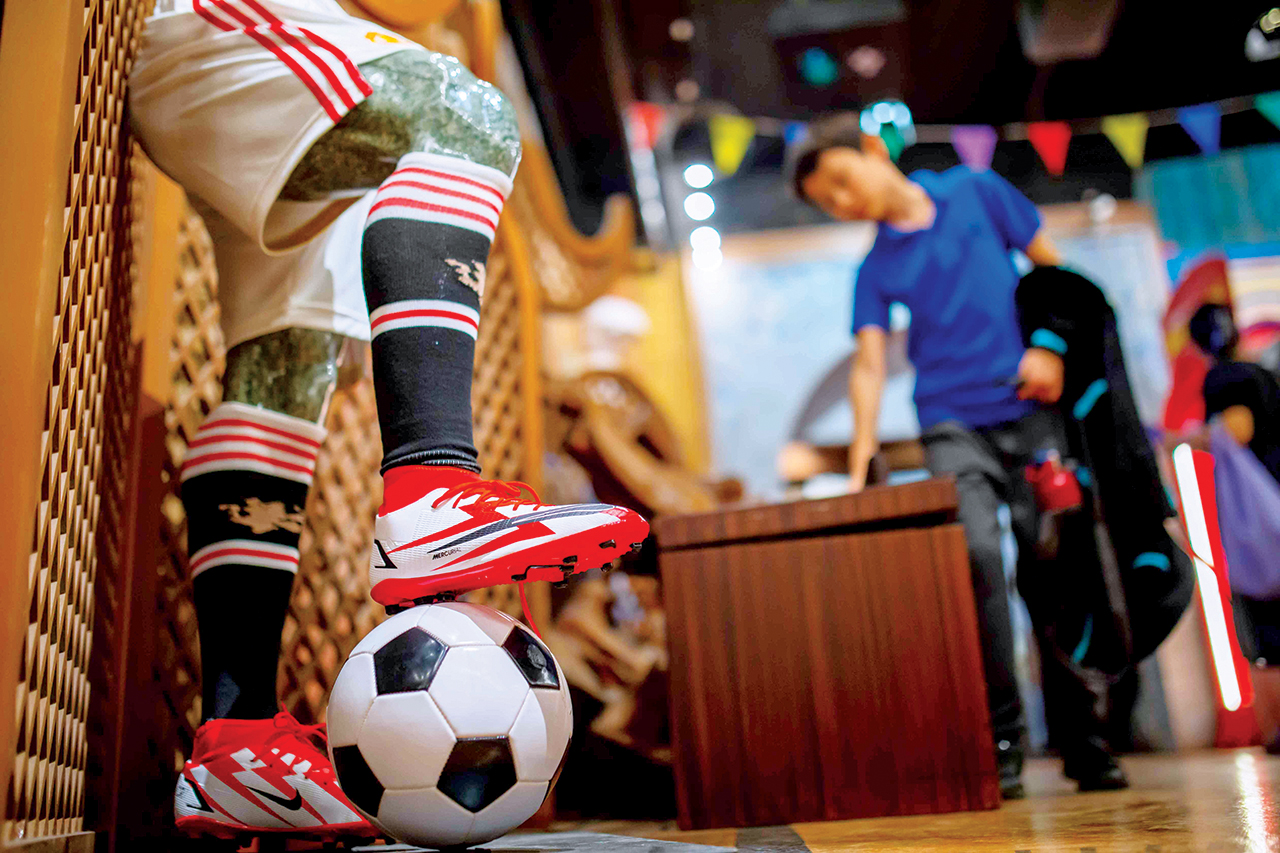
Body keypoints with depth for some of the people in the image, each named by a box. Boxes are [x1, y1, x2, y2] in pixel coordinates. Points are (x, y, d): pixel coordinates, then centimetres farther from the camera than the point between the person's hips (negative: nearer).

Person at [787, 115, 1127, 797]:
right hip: (953, 427, 0)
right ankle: (1001, 736, -8)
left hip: (1030, 412, 0)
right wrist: (862, 452, -15)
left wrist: (1050, 347, -2)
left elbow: (1052, 269, 13)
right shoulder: (875, 270, 8)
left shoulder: (976, 192, 9)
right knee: (978, 556, -21)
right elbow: (869, 362, -2)